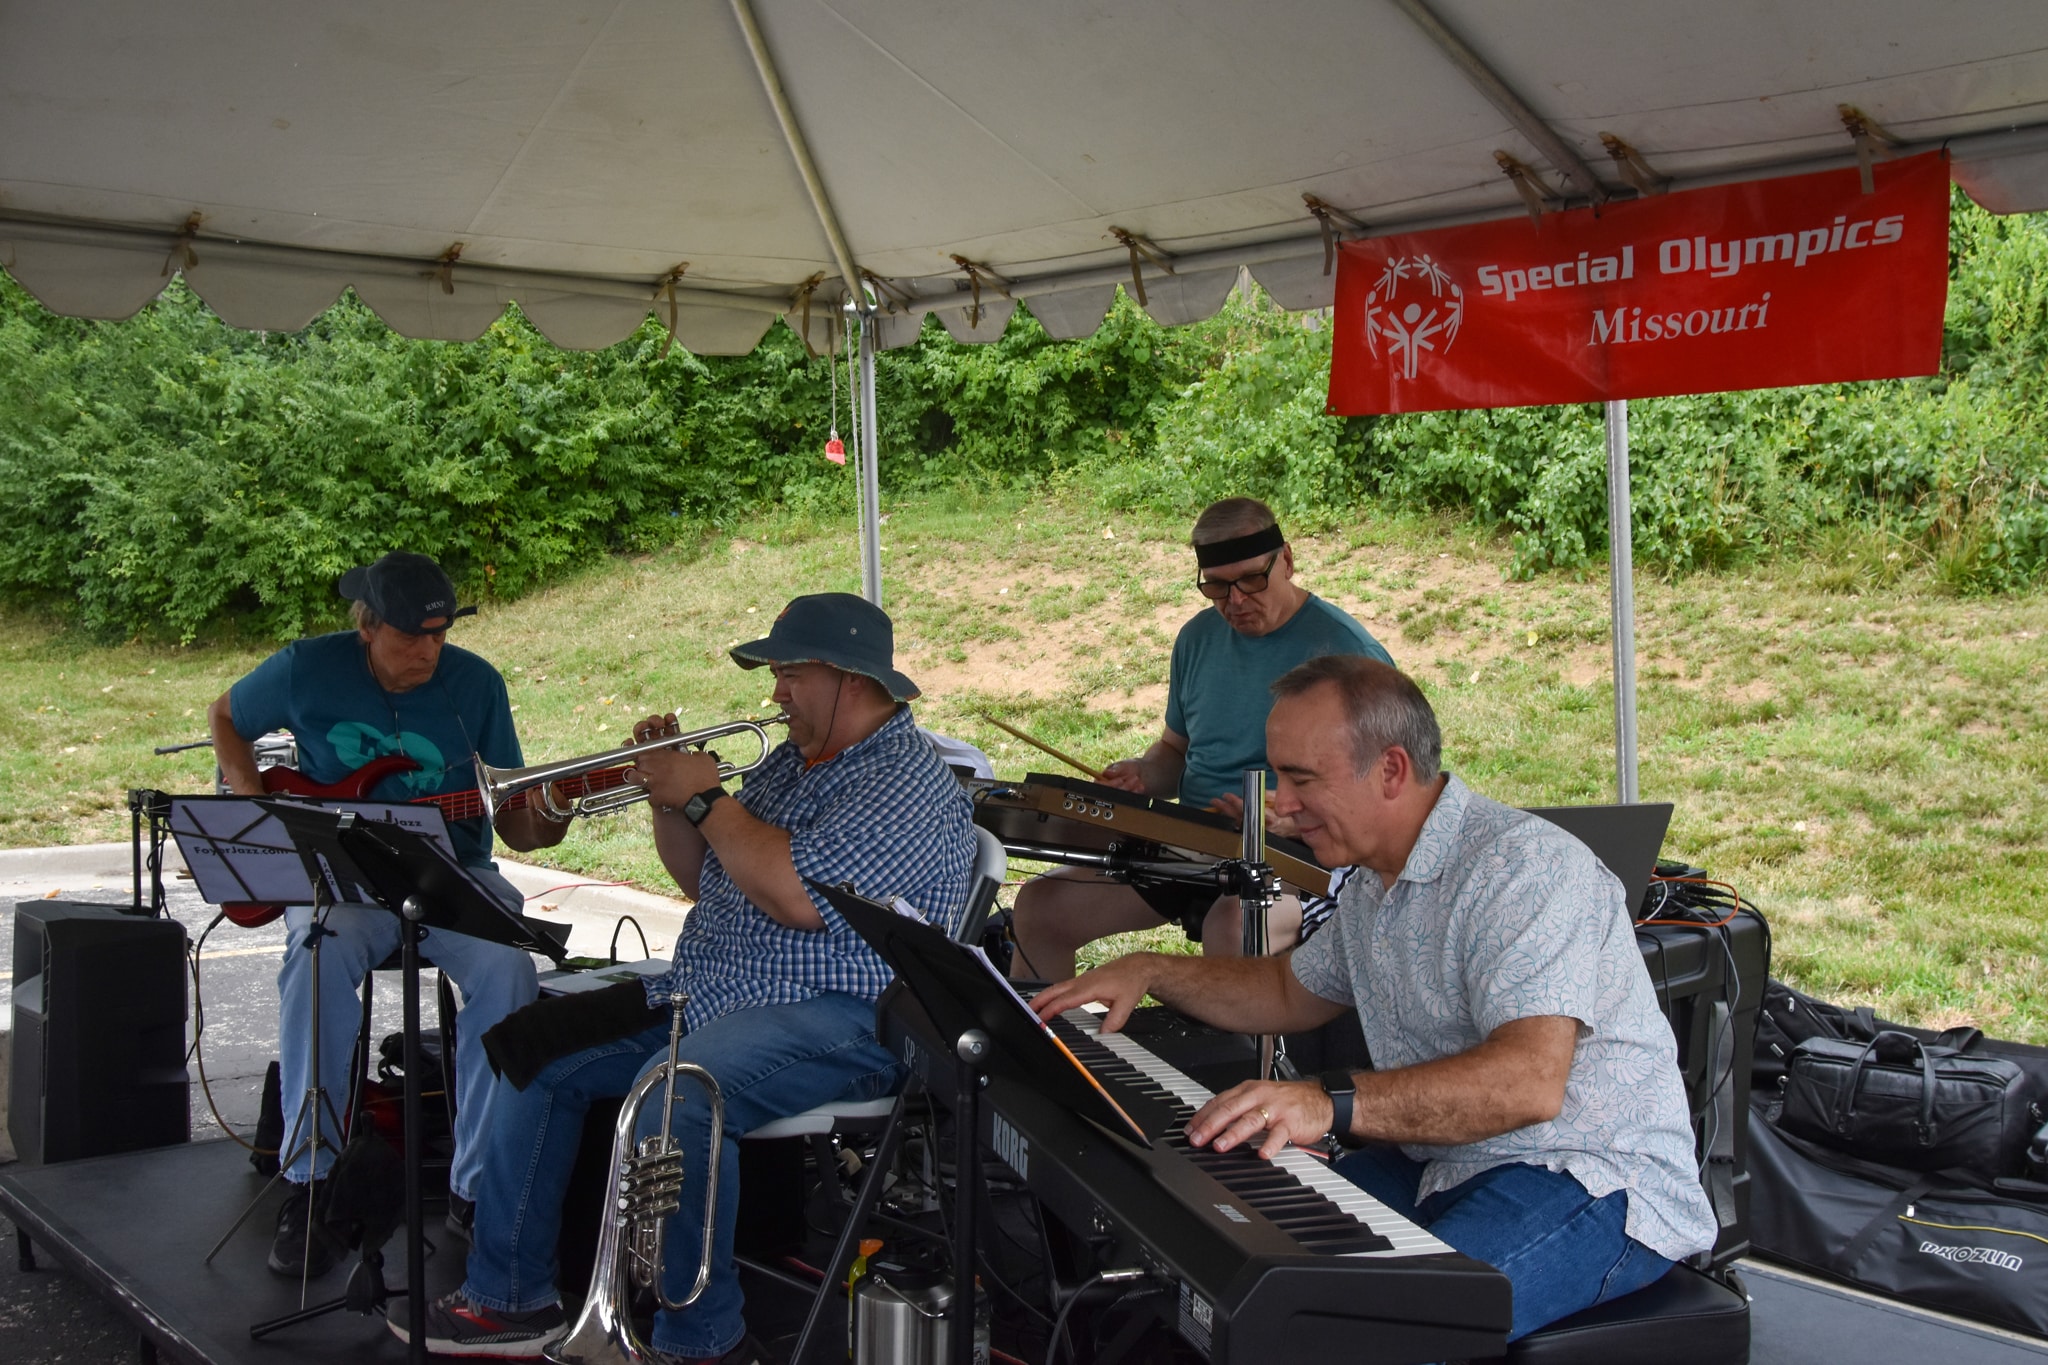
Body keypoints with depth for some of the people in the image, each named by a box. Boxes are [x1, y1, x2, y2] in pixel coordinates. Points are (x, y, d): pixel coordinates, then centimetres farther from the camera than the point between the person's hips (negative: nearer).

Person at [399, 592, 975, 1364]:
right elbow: (705, 882, 22)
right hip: (706, 997, 10)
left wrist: (706, 797, -15)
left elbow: (801, 897, -26)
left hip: (835, 1020, -10)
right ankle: (511, 1299, 13)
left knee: (675, 1090, -36)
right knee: (537, 1049, 7)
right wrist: (668, 799, 4)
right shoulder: (792, 760, 18)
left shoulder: (908, 781, -13)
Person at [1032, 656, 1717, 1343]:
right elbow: (1291, 993, 30)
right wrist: (1149, 971, 18)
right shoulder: (1376, 885, 12)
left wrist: (1332, 1103, -43)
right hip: (1442, 1163, 9)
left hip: (1596, 1182, -9)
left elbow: (1529, 1082, -33)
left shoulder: (1524, 866, -20)